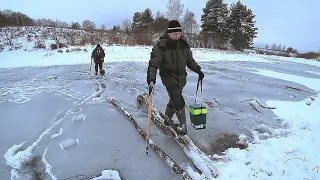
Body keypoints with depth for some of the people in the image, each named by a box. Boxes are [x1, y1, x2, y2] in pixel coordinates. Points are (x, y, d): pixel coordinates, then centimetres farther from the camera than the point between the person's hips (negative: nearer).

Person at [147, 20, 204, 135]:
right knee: (178, 102, -14)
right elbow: (153, 63, -18)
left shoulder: (184, 44, 0)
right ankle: (182, 125, 6)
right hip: (169, 77, -5)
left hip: (181, 77, 6)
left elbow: (190, 60, 13)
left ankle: (167, 119, 42)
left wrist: (198, 70, 5)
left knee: (174, 100, 18)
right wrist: (151, 78, -30)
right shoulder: (161, 46, -17)